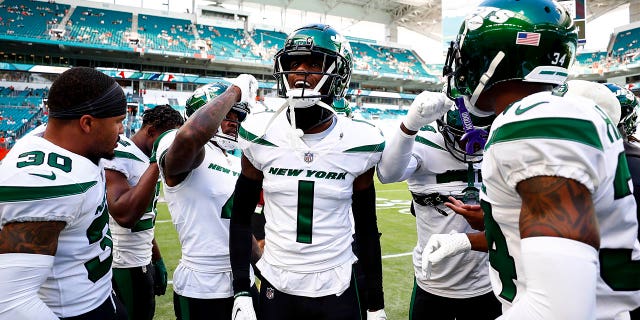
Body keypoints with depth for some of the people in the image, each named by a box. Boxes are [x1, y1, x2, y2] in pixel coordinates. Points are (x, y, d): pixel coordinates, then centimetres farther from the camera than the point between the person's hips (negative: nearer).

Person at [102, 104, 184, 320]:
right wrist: (157, 163, -28)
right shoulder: (118, 154, -18)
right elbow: (125, 216, -30)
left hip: (142, 261, 9)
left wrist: (157, 261, 19)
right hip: (124, 267, -9)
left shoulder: (147, 159, 10)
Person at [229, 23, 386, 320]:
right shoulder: (261, 138, -8)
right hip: (276, 289, 1)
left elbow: (366, 229, 1)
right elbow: (241, 218, 1)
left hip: (337, 291, 0)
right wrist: (241, 292, -4)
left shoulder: (358, 144, -8)